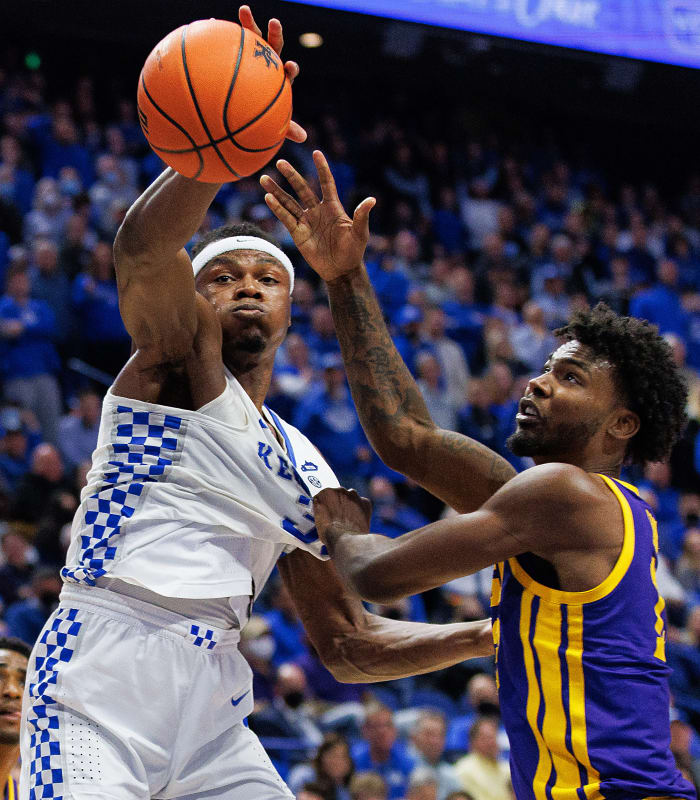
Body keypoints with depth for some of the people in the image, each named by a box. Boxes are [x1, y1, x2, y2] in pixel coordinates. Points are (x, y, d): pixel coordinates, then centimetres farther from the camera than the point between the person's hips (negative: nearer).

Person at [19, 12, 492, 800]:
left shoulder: (306, 471, 23)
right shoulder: (181, 354, 5)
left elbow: (348, 644, 25)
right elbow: (143, 249, -18)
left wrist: (487, 635, 14)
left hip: (213, 697, 7)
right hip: (100, 682, -7)